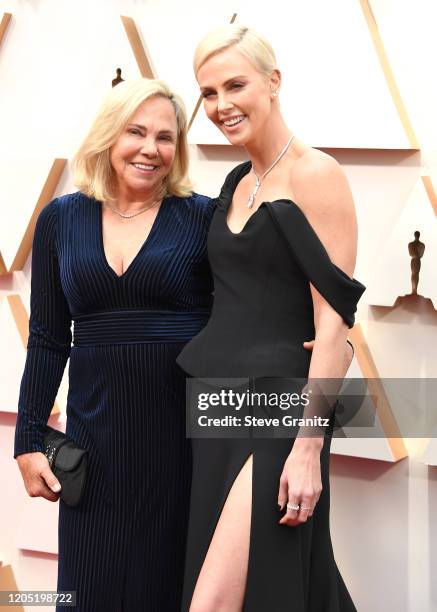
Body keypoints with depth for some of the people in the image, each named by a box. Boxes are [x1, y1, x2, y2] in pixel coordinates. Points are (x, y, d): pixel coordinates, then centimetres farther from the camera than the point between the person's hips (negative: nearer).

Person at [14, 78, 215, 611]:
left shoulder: (203, 217, -1)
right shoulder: (61, 219, 6)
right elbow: (47, 340, 8)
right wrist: (28, 441, 5)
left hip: (183, 427, -2)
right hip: (95, 430, 2)